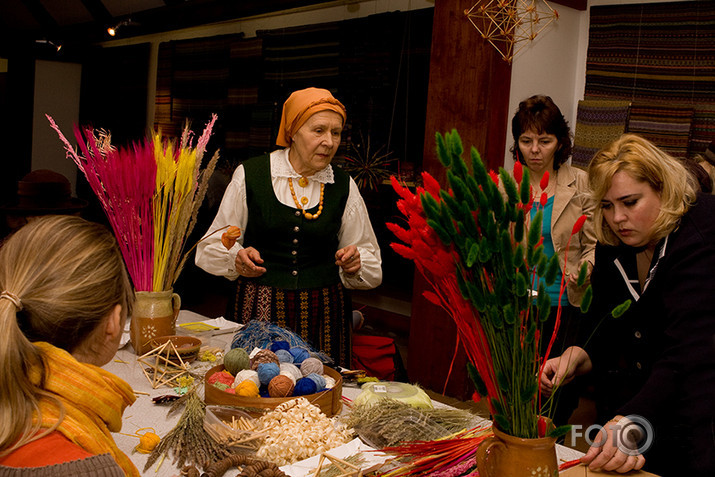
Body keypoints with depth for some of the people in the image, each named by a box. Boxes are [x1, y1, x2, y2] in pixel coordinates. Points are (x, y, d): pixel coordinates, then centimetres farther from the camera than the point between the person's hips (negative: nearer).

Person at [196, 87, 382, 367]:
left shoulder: (343, 186, 7)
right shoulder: (249, 175, 0)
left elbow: (368, 255, 14)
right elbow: (216, 243, 7)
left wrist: (354, 264, -7)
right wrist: (237, 258, -12)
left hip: (322, 312, 2)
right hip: (259, 311, -1)